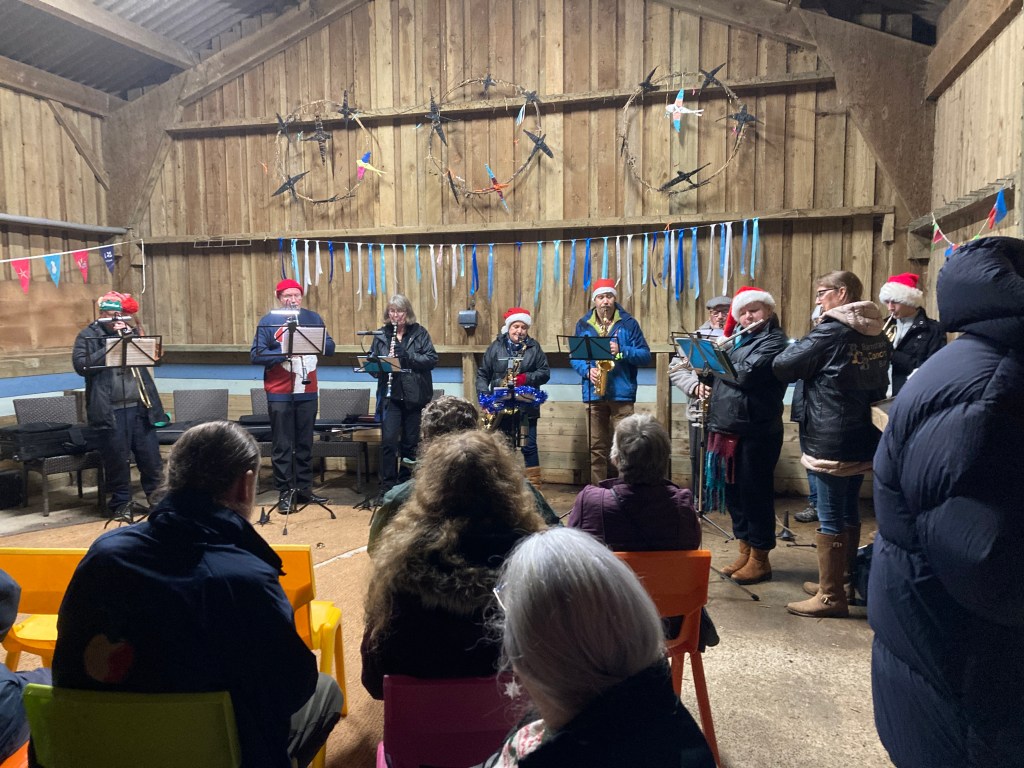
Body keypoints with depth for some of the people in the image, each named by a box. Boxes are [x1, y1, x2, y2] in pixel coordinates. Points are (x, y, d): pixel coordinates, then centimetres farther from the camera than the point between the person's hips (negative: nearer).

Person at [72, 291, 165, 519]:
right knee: (117, 460, 2)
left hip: (140, 407, 3)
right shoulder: (88, 335, 3)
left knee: (151, 457, 7)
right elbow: (81, 366, -10)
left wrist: (129, 335, -4)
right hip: (111, 410, -3)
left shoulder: (130, 331, 16)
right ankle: (121, 504, 15)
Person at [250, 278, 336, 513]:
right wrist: (284, 353, -23)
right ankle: (284, 493, 10)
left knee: (305, 444, 11)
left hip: (308, 392, 3)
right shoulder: (268, 321, -2)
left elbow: (329, 348, 2)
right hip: (279, 393, -3)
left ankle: (304, 489, 22)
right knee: (282, 446, 2)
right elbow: (255, 355, -9)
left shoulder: (313, 318, 7)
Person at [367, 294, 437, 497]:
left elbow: (432, 359, -6)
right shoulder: (381, 335, 8)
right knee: (388, 440, -7)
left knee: (411, 442, 6)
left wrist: (407, 354, -18)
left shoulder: (419, 333, 3)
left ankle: (406, 484, 20)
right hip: (390, 395, 1)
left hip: (415, 395, 0)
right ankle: (388, 485, 4)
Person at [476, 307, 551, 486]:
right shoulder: (496, 347, 5)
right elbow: (482, 374, 6)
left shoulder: (534, 347, 5)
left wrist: (526, 378, -16)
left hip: (526, 406, -1)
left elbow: (545, 372, 0)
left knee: (529, 446, -1)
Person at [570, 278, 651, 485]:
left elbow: (645, 356, 0)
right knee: (597, 447, 8)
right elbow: (574, 356, 11)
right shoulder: (583, 324, 9)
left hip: (622, 394, -2)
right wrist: (586, 370, -9)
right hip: (593, 394, 3)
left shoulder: (628, 323, 2)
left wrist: (621, 350, -16)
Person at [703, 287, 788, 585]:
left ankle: (760, 559, 15)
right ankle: (744, 551, 27)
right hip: (728, 426, 8)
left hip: (757, 430, -8)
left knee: (755, 492, 2)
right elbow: (718, 374, 17)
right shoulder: (736, 339, 16)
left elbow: (747, 374, -21)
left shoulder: (774, 341, -8)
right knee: (733, 490, 13)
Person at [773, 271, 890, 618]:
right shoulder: (877, 335, 9)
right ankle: (844, 579, 30)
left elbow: (781, 366, -12)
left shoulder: (831, 332, -15)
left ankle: (830, 596, 6)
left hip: (830, 442, -8)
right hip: (863, 439, 8)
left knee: (830, 517, -1)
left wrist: (809, 338, 3)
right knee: (849, 511, 17)